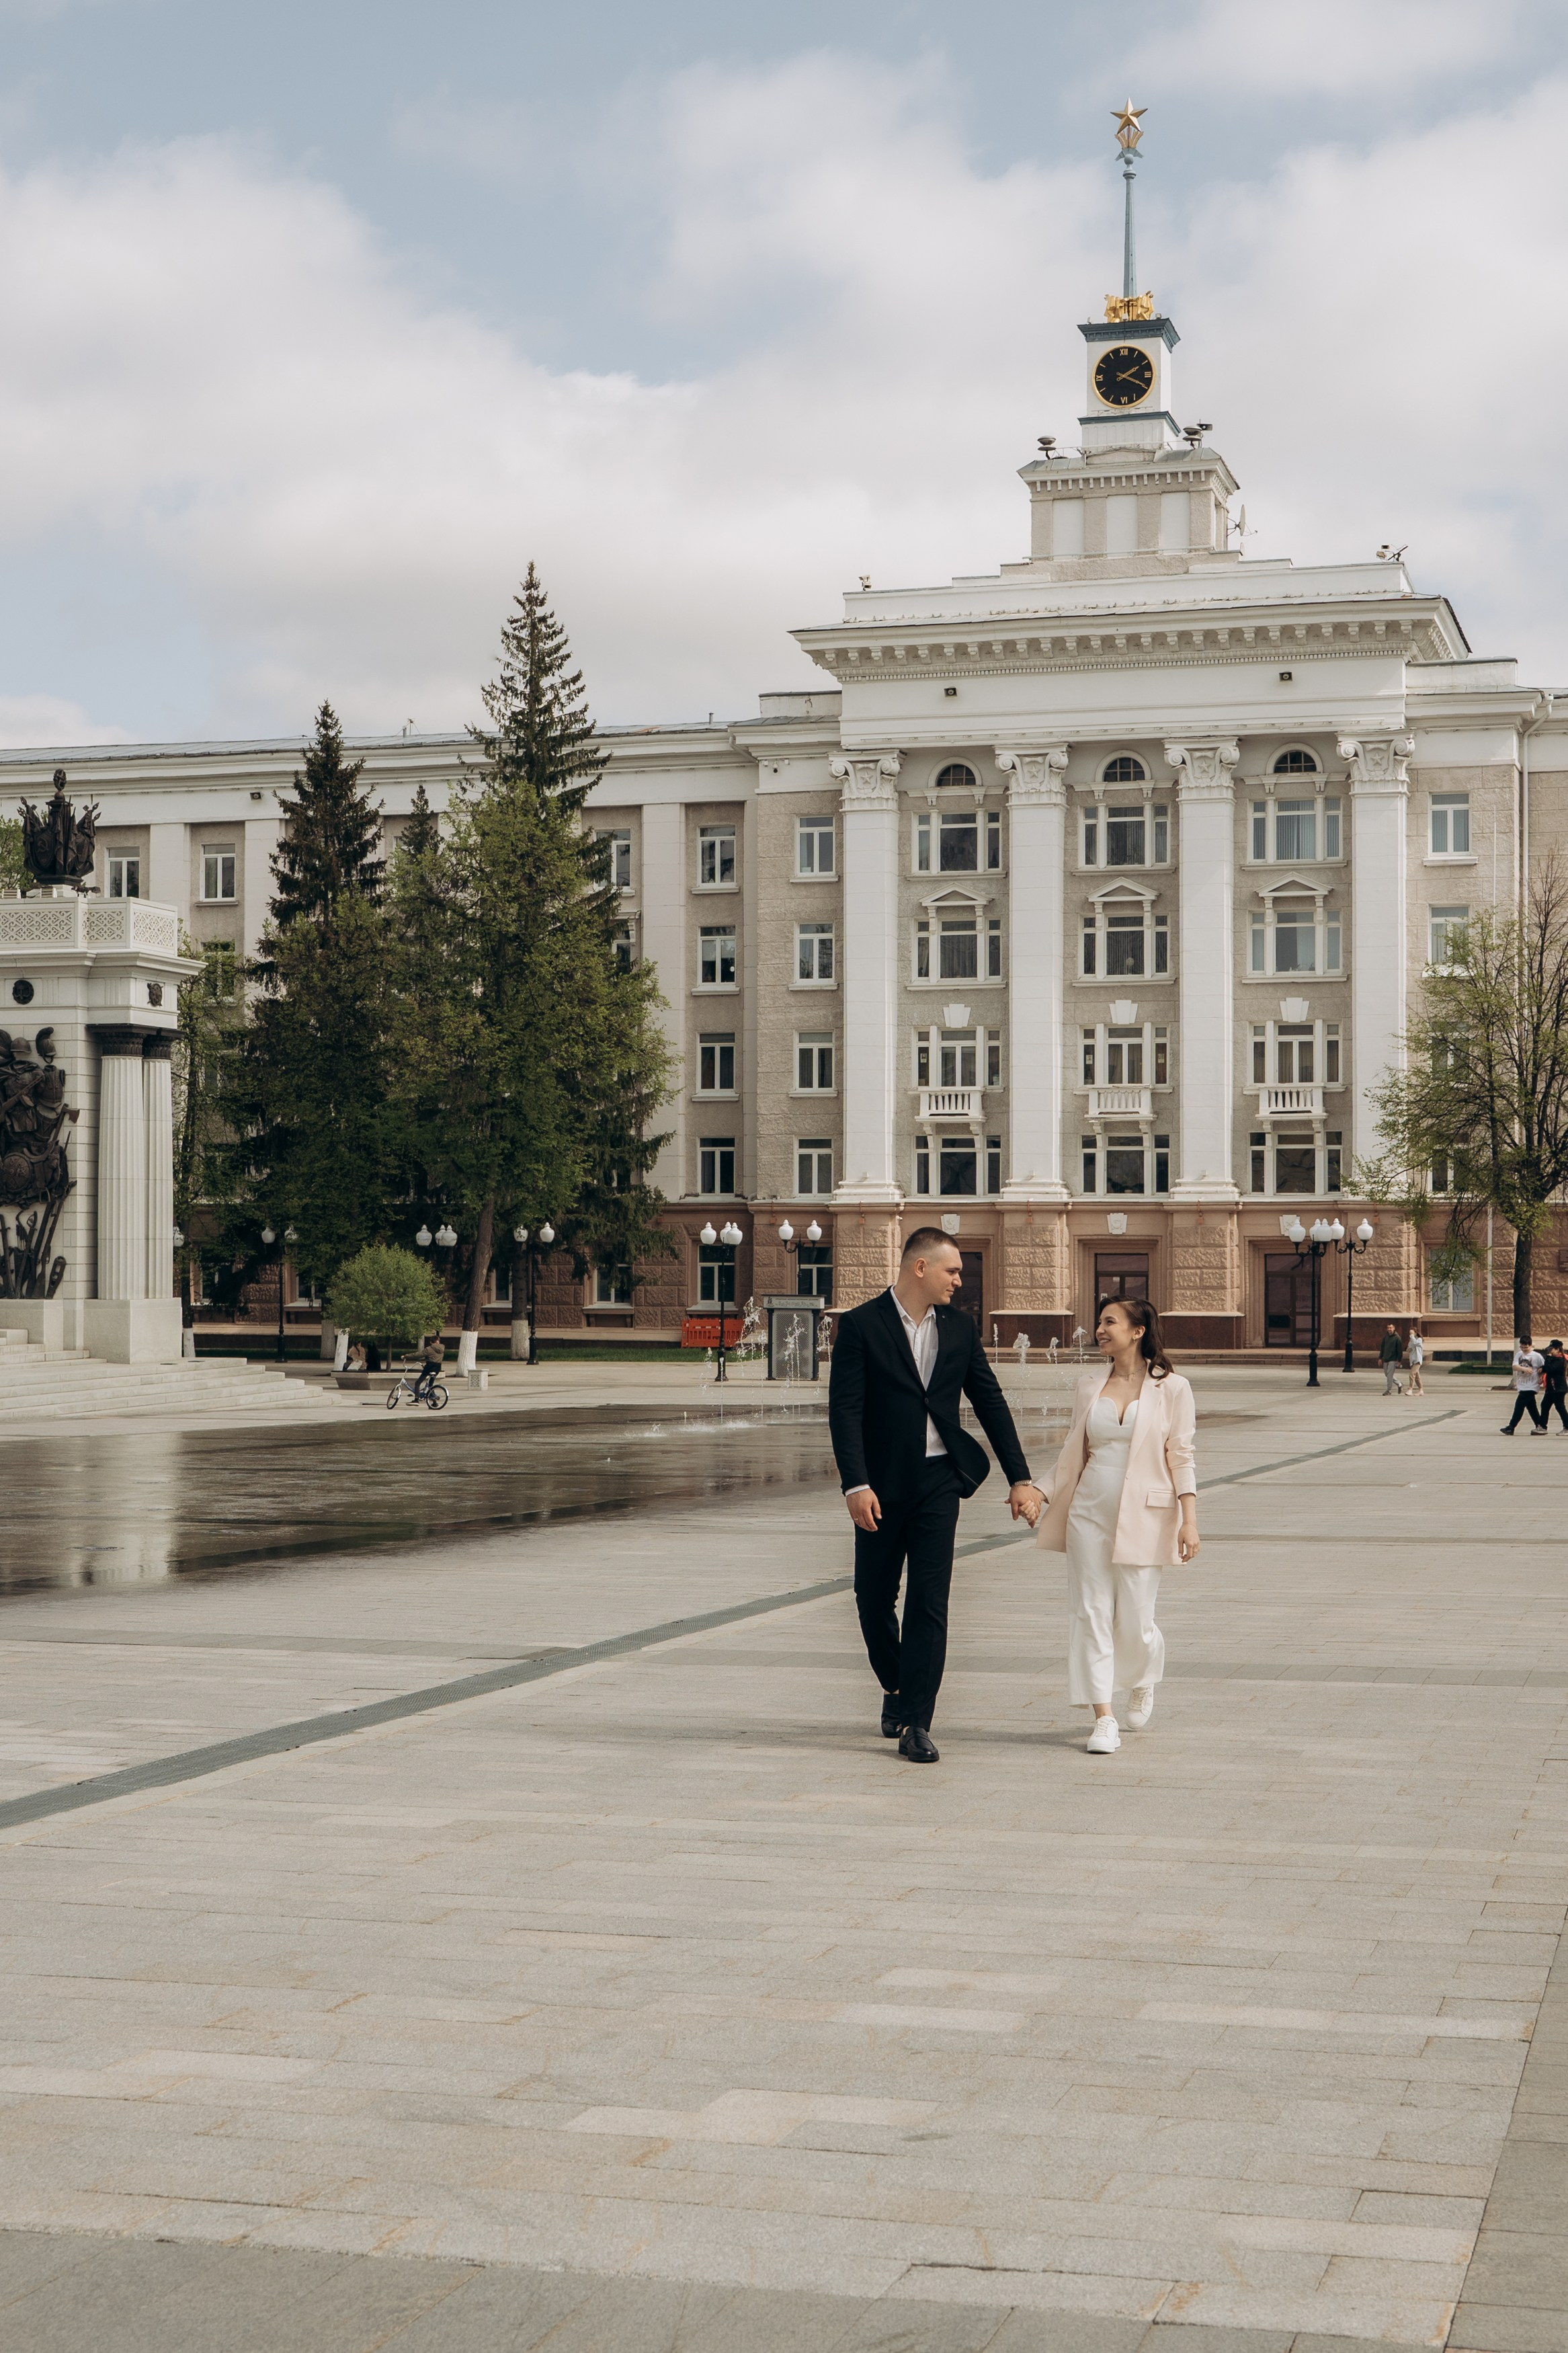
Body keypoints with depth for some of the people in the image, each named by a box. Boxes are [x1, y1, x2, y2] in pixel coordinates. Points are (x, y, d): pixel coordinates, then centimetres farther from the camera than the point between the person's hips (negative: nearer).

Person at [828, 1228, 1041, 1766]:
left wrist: (1021, 1479, 4)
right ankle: (896, 1687, 33)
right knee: (874, 1598, 7)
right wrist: (855, 1485, -19)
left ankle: (915, 1722, -2)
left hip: (939, 1480, 2)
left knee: (930, 1600, -5)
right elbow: (844, 1410, -10)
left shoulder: (960, 1327, 6)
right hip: (882, 1484, -2)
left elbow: (990, 1403, 9)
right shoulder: (861, 1326, -6)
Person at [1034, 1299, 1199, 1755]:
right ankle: (1104, 1720, 1)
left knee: (1135, 1621, -1)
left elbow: (1181, 1458, -3)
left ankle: (1142, 1684, 32)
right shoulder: (1090, 1387, 9)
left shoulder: (1171, 1388, -2)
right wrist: (1040, 1494, 7)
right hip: (1090, 1513, 4)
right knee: (1091, 1613, -3)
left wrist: (1189, 1520, -10)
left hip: (1143, 1517, -3)